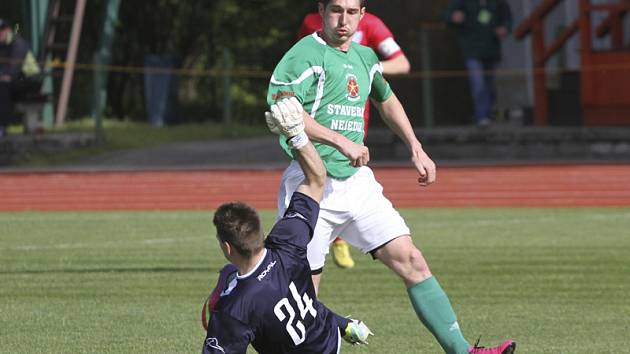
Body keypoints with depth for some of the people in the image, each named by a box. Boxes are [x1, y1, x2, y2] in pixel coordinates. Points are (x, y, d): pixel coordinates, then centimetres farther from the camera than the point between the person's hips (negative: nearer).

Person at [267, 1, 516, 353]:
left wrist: (416, 148, 30)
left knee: (412, 261, -3)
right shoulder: (307, 55, -9)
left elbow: (386, 100, 36)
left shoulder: (365, 57, 15)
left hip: (357, 181, 6)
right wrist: (342, 142, -29)